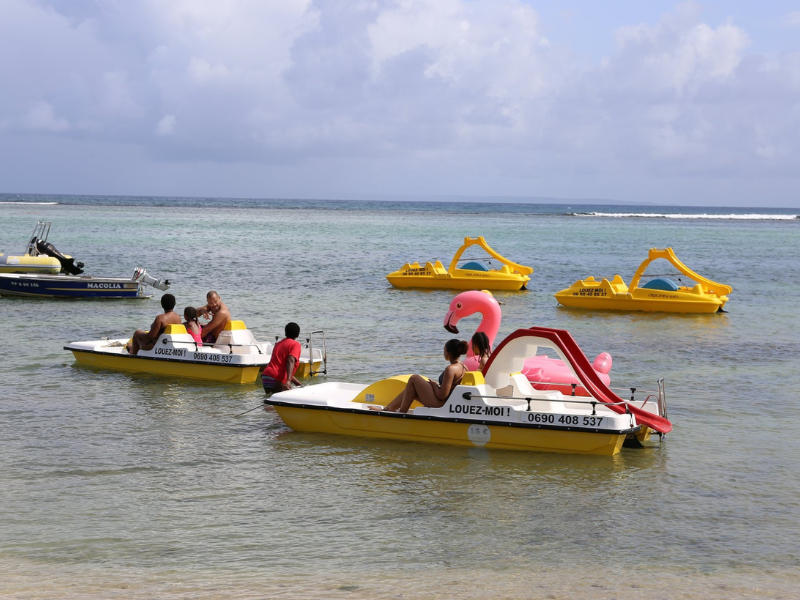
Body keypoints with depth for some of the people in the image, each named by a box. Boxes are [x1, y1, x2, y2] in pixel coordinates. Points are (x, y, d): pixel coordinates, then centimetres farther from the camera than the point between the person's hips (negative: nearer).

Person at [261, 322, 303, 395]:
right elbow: (290, 361, -14)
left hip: (265, 375, 7)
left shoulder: (278, 344, 29)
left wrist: (298, 383, 35)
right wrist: (288, 381, -27)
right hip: (277, 379, -7)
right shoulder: (295, 344, 5)